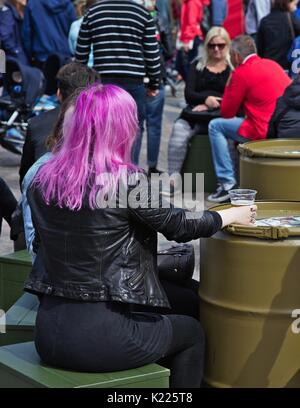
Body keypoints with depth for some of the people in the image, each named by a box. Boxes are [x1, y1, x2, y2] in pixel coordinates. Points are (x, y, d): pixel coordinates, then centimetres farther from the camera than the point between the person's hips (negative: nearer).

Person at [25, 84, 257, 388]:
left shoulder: (42, 180, 1)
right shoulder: (125, 179, -15)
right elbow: (179, 226, -3)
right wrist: (233, 214, 16)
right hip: (100, 337, -6)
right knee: (191, 332, 22)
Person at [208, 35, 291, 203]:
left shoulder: (242, 72, -8)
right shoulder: (272, 64, 16)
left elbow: (227, 113, 0)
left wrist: (229, 84, 12)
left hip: (265, 132, -8)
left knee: (215, 126, 4)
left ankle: (228, 183, 0)